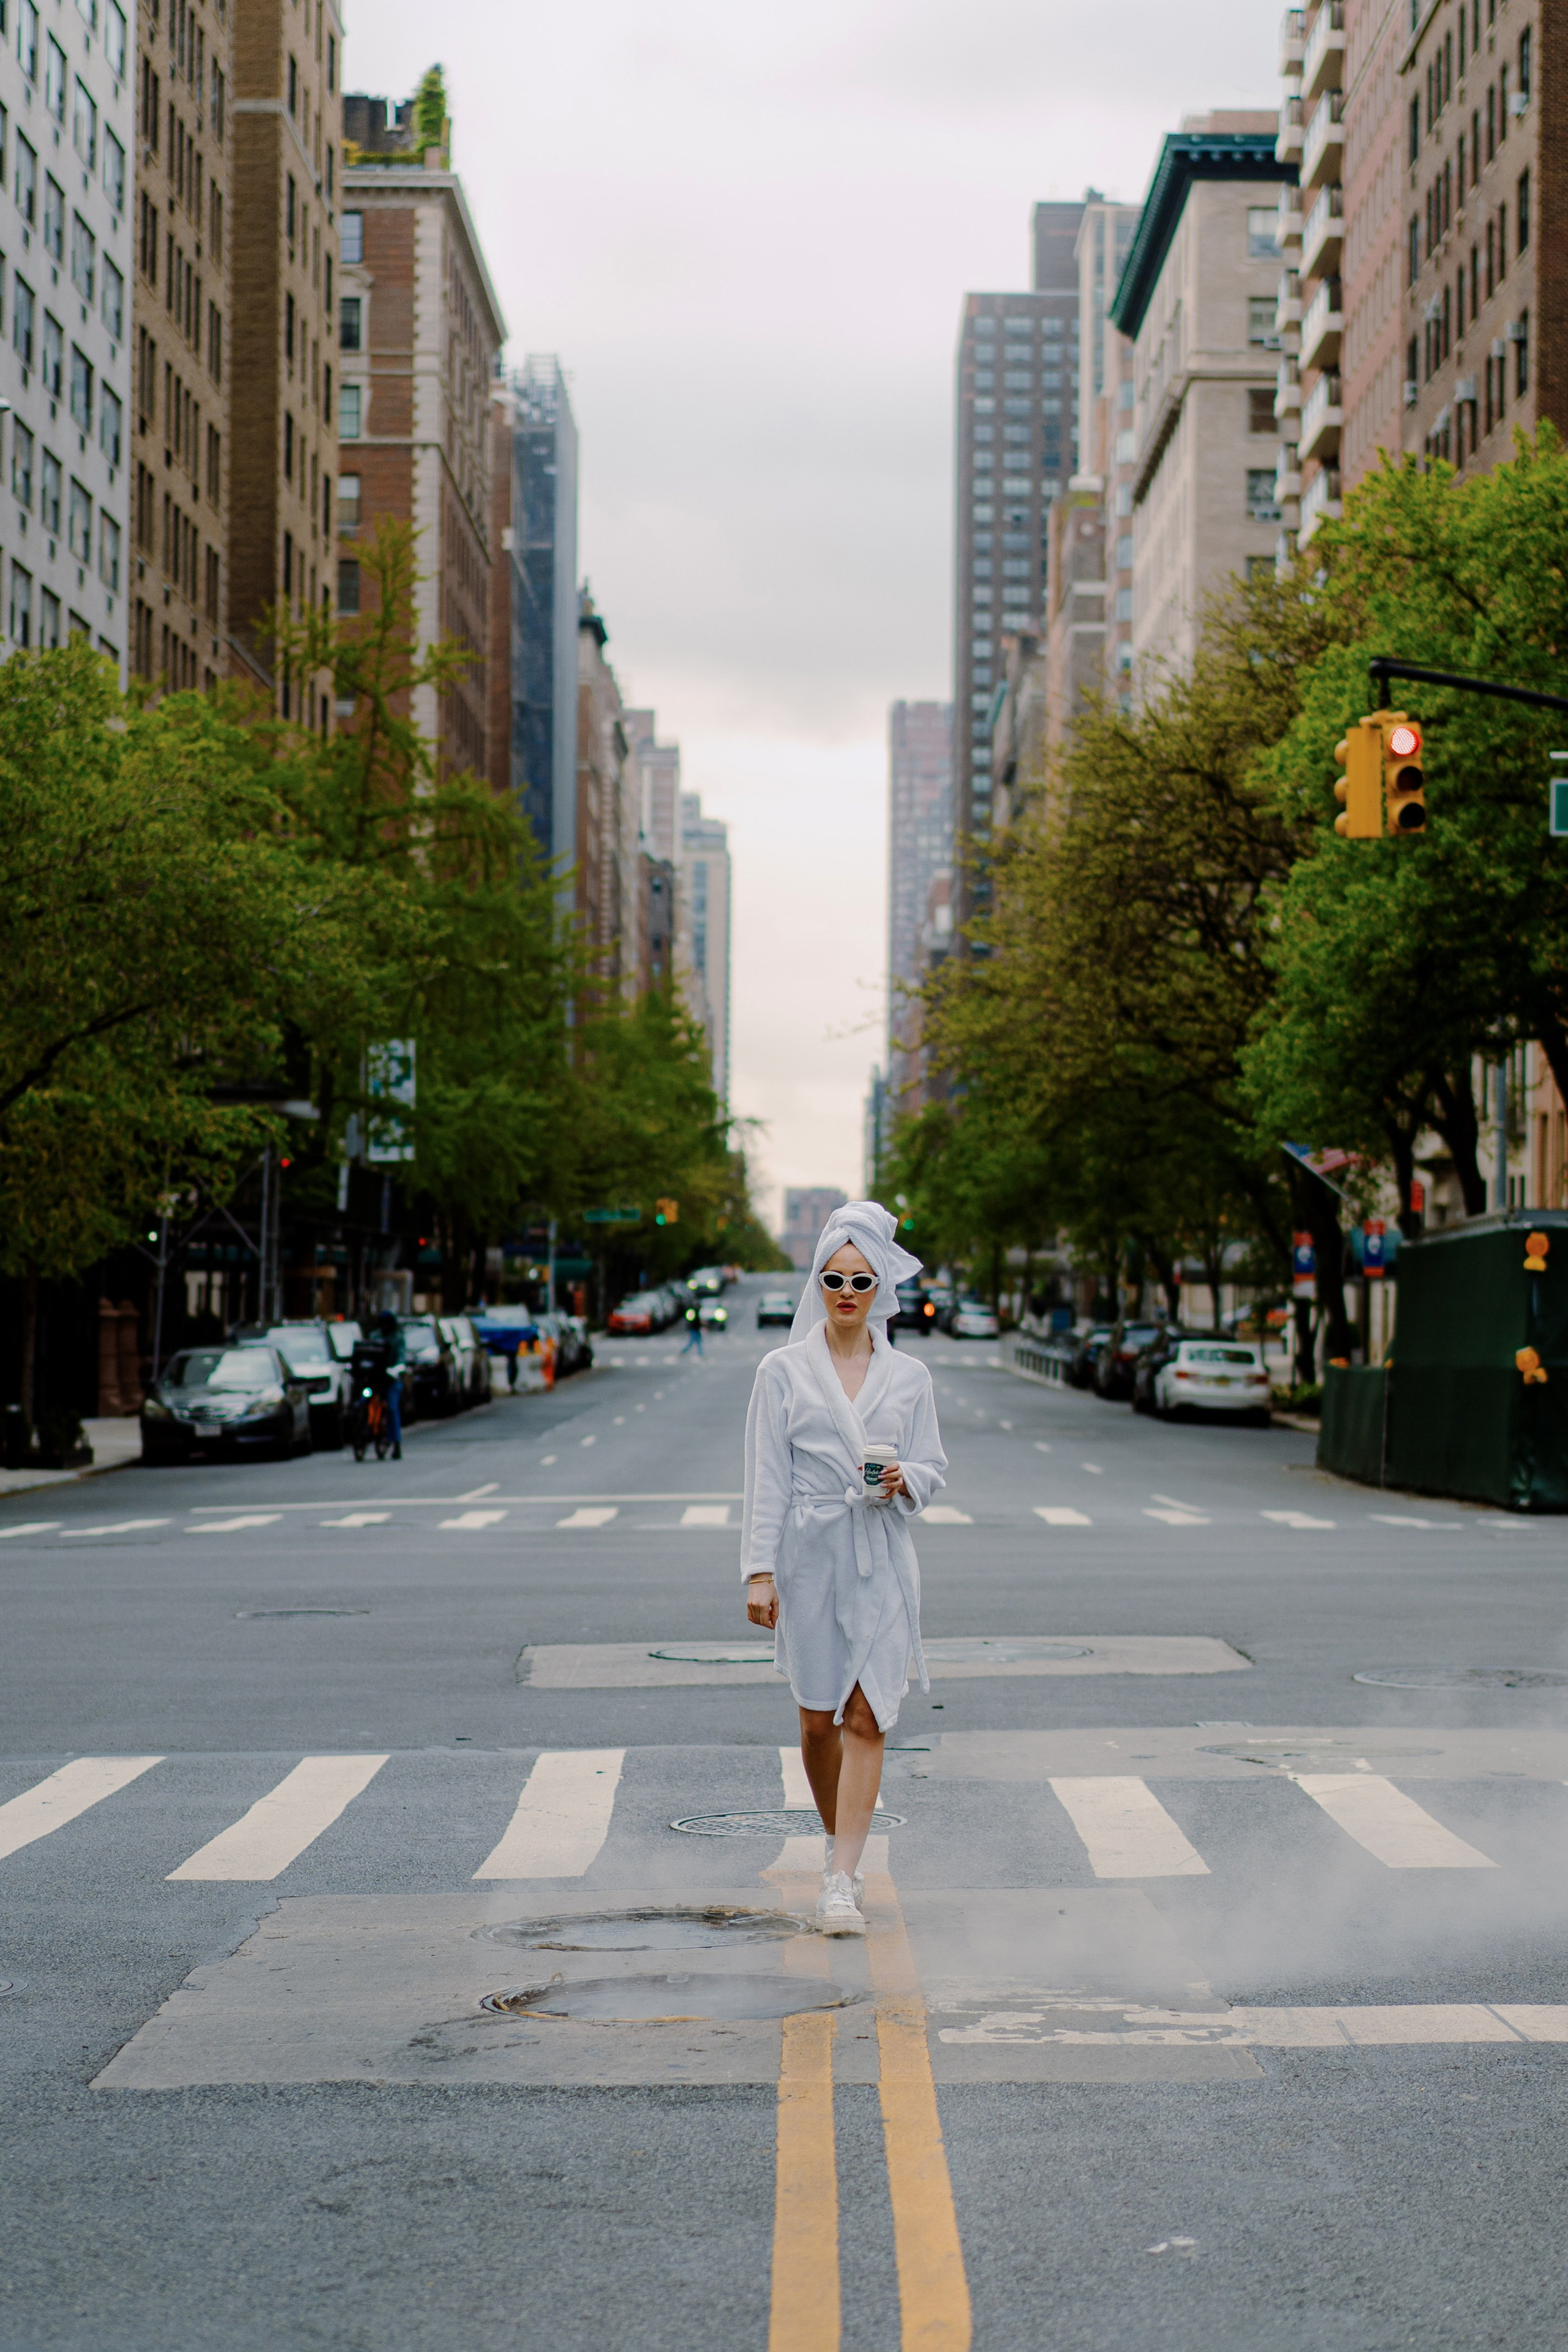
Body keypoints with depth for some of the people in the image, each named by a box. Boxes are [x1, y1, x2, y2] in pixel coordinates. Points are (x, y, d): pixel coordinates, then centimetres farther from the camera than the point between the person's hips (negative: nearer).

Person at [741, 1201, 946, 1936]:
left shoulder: (909, 1377, 6)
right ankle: (839, 1844, 30)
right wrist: (760, 1569, -6)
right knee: (818, 1718, 8)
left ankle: (842, 1881, -11)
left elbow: (932, 1468, 11)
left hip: (881, 1559, 0)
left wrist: (905, 1481, -13)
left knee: (866, 1717, -8)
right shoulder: (784, 1371, 2)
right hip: (808, 1555, 0)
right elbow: (766, 1478, 0)